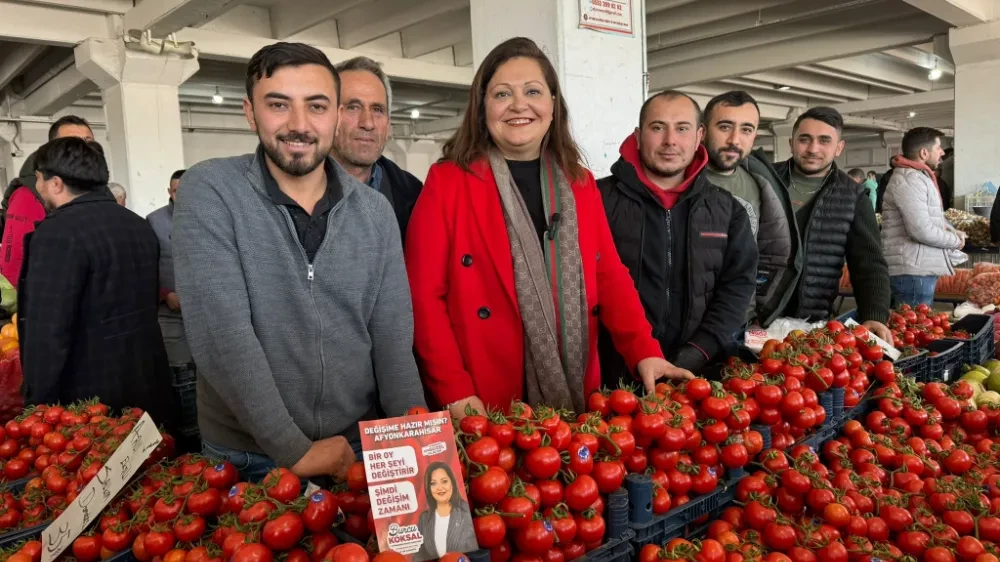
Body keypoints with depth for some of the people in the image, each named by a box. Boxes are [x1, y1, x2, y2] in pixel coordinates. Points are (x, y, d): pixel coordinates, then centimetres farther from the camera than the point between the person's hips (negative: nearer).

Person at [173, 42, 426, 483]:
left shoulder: (375, 212, -2)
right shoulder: (208, 192, -12)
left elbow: (393, 339, -4)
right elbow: (221, 335, -19)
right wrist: (295, 450, -19)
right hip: (249, 458, -3)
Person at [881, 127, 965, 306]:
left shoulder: (919, 176, 18)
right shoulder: (908, 179, -16)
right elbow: (922, 230, -23)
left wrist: (953, 232, 8)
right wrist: (955, 241, -7)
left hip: (921, 269, 11)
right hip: (912, 272, -11)